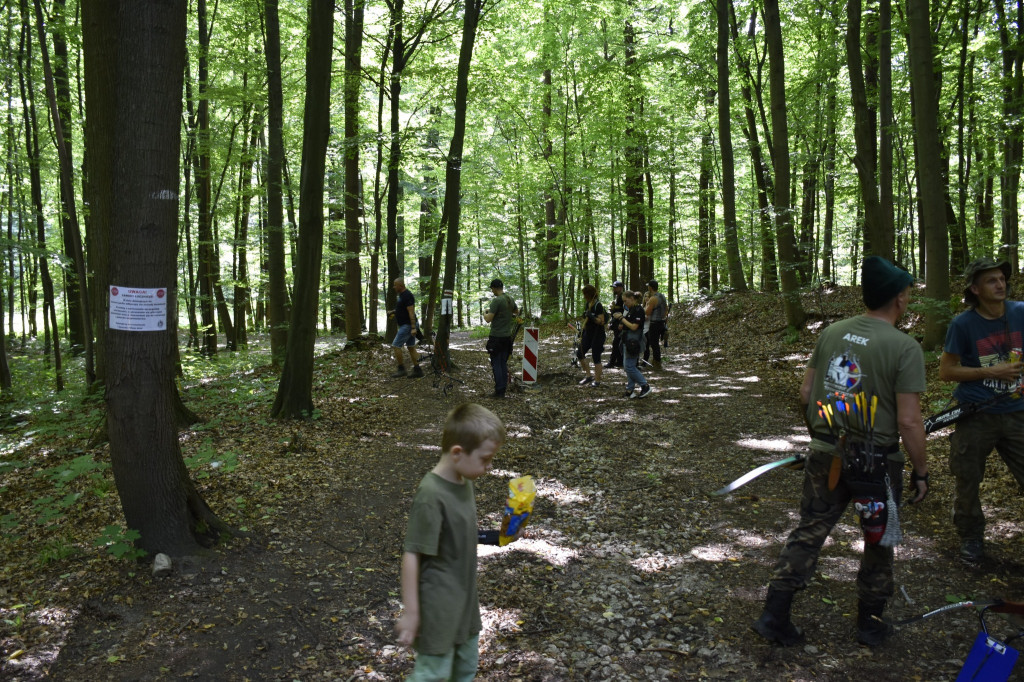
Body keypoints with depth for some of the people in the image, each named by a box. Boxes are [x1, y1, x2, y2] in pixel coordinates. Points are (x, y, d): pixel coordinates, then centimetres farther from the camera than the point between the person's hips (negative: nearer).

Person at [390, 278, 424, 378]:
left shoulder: (407, 296, -18)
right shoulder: (402, 295, 14)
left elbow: (411, 312, -22)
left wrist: (413, 327, -26)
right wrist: (393, 312, 14)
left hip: (407, 326, -10)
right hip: (406, 326, 10)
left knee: (396, 346, -8)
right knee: (411, 347, 10)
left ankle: (401, 369, -2)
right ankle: (417, 370, 13)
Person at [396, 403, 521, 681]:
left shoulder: (464, 482, 0)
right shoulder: (431, 496, -26)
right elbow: (411, 555, -22)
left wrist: (497, 536, 0)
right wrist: (410, 612, -19)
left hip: (465, 598, 9)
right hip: (438, 603, -8)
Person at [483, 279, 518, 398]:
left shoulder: (496, 301, -17)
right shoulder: (510, 299, 8)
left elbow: (488, 319, -19)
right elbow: (517, 312, 27)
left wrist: (485, 313, 1)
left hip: (496, 337, -8)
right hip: (507, 336, 8)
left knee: (496, 364, -3)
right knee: (504, 363, 12)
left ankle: (499, 391, -3)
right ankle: (503, 390, 14)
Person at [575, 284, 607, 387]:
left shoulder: (598, 305, -16)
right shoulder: (587, 304, 8)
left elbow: (601, 321, -18)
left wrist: (591, 317, -32)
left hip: (597, 335, -8)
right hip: (588, 334, 8)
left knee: (596, 357, -2)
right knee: (580, 353, 6)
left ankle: (597, 381, 10)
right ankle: (588, 376, 18)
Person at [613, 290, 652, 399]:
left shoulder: (638, 310, -15)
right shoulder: (631, 309, 15)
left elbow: (634, 327, -22)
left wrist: (622, 318, -15)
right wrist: (621, 318, 5)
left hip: (633, 342, -10)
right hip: (628, 341, 10)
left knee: (629, 366, -9)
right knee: (627, 366, 11)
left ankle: (645, 386, -1)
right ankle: (630, 390, 16)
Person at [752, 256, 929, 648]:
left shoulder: (832, 333, 1)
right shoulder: (904, 347, -15)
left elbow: (805, 392, 6)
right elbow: (908, 422, -16)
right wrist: (921, 472, -4)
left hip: (826, 455, 4)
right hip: (876, 462, -4)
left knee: (808, 532, 13)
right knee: (879, 542, 18)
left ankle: (774, 616, 14)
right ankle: (870, 623, 33)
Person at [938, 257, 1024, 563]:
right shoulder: (962, 324, -11)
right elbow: (945, 371, -7)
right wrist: (991, 371, -16)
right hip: (976, 415, -2)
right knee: (967, 481, 9)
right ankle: (971, 538, 29)